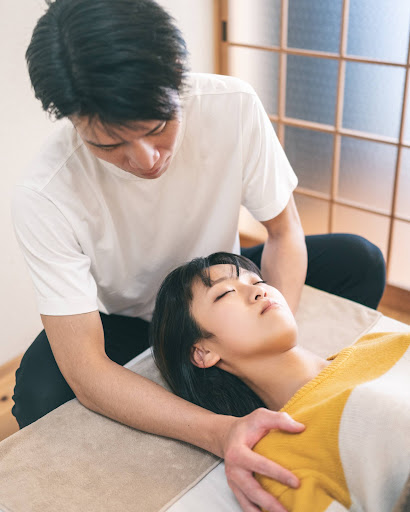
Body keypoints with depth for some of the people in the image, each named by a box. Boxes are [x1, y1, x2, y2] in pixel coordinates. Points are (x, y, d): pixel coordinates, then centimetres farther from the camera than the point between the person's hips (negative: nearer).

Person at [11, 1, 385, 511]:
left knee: (360, 260, -12)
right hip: (125, 319, -2)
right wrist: (219, 433, -48)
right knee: (40, 396, -33)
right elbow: (85, 371, -34)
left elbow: (285, 233, -13)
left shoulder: (234, 106, -27)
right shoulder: (44, 196, -34)